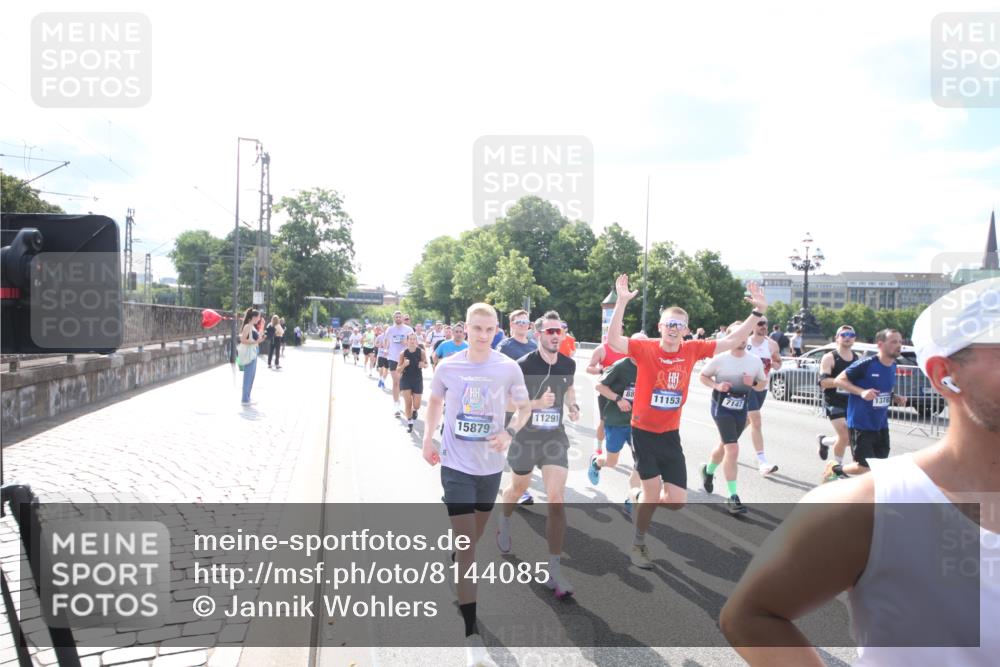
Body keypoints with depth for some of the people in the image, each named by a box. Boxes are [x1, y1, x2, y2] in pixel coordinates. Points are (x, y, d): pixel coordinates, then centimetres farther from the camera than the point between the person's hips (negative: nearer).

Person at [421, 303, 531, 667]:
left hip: (491, 465, 2)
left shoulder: (509, 368, -8)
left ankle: (456, 578, 55)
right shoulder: (447, 367, -7)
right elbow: (435, 402, 12)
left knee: (473, 538, 20)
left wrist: (509, 432, -16)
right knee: (467, 546, -8)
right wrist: (428, 438, 2)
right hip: (456, 464, -2)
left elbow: (524, 407, 3)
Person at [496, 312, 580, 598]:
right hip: (525, 436, -2)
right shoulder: (524, 365, -16)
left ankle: (554, 568, -1)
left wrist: (573, 406, 0)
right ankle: (504, 523, 56)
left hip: (555, 437, 2)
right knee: (518, 489, 21)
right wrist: (538, 403, -29)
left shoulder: (568, 364, -2)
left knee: (556, 499, -10)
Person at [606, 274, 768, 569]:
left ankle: (644, 498, 36)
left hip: (670, 434, 4)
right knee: (653, 492, -1)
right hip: (644, 432, -4)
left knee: (678, 501, 3)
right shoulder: (646, 349, -14)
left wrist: (758, 312, -4)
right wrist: (621, 302, -39)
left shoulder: (692, 350, -2)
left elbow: (733, 340, 4)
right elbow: (613, 340, -29)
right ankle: (638, 543, 24)